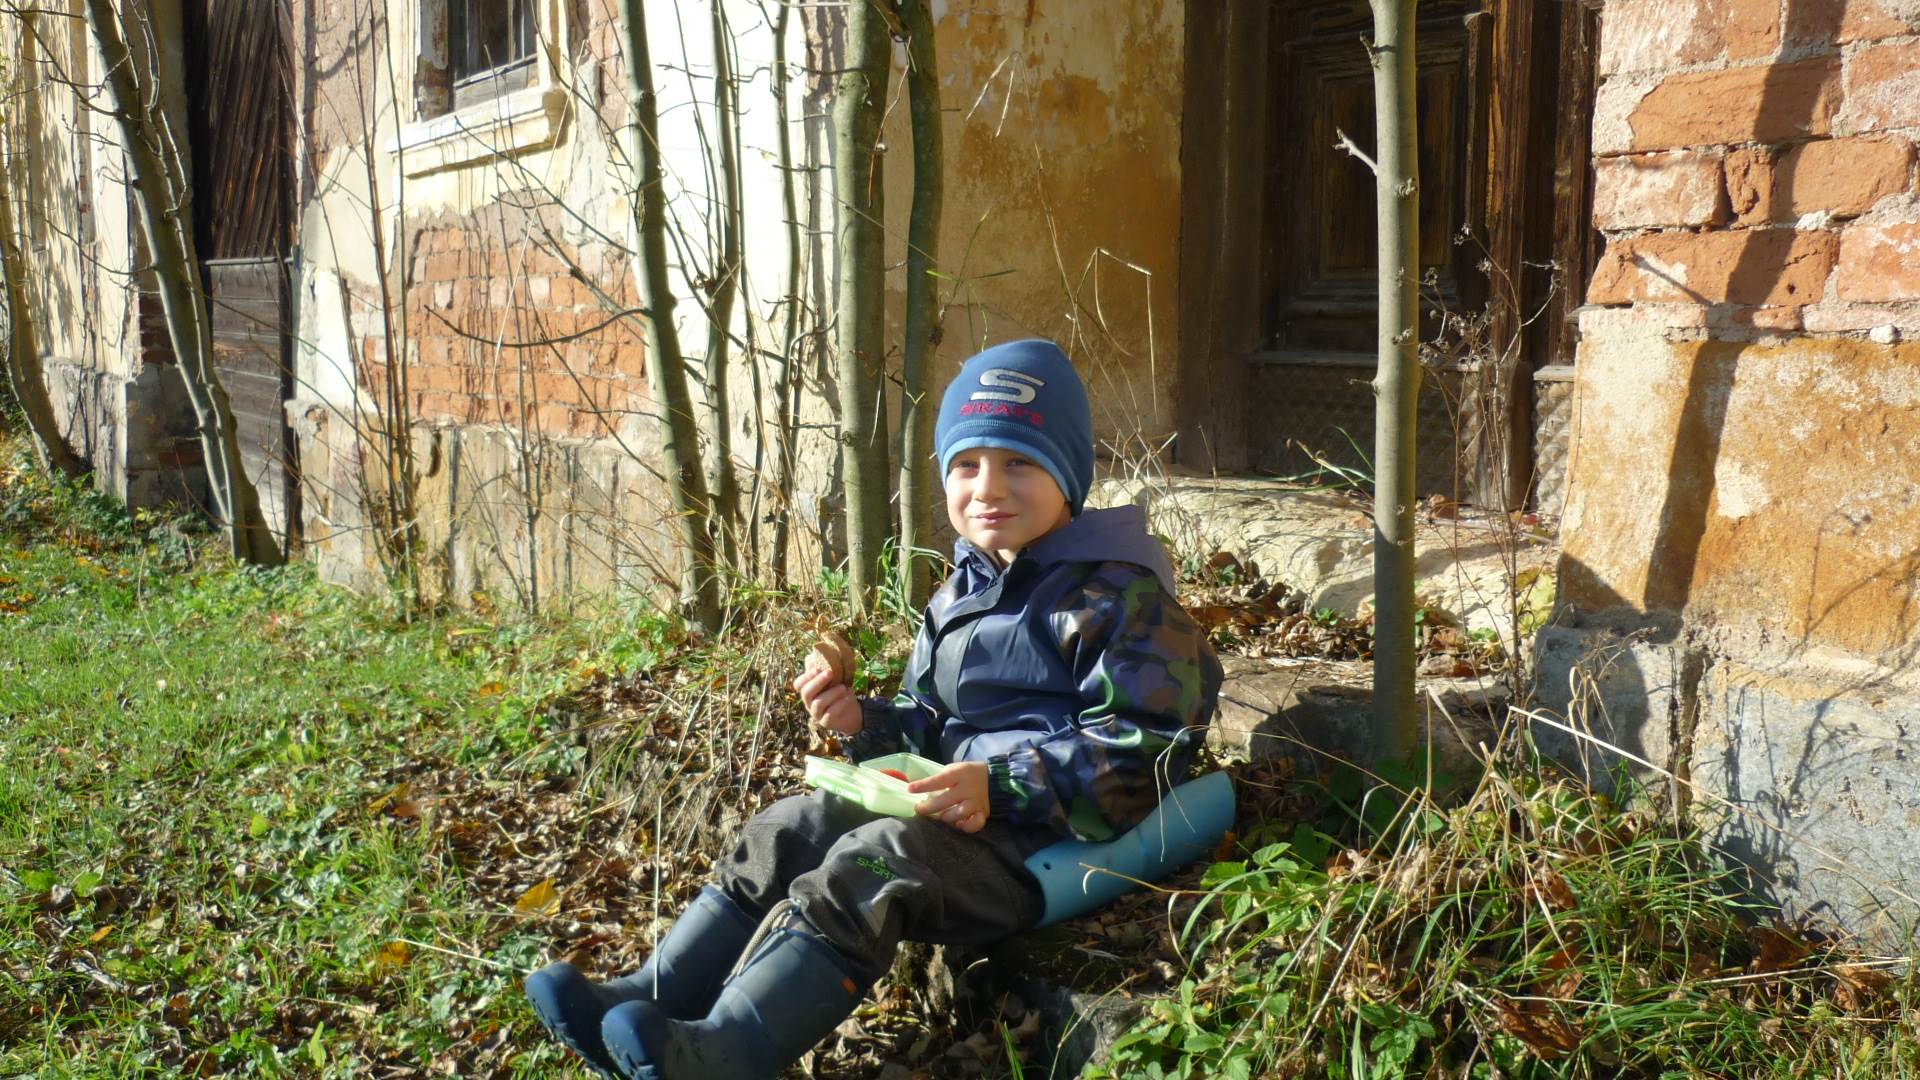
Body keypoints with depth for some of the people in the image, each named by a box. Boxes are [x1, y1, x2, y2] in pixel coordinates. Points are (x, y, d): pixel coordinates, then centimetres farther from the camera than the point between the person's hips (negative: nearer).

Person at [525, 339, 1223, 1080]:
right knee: (792, 830, -4)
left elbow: (1136, 748, -16)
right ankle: (649, 1001, -9)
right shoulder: (960, 595, 17)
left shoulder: (1116, 595, -9)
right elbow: (928, 726, 25)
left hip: (1048, 838, -9)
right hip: (962, 808, 9)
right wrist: (865, 721, 2)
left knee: (872, 865, -29)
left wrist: (1001, 785, -26)